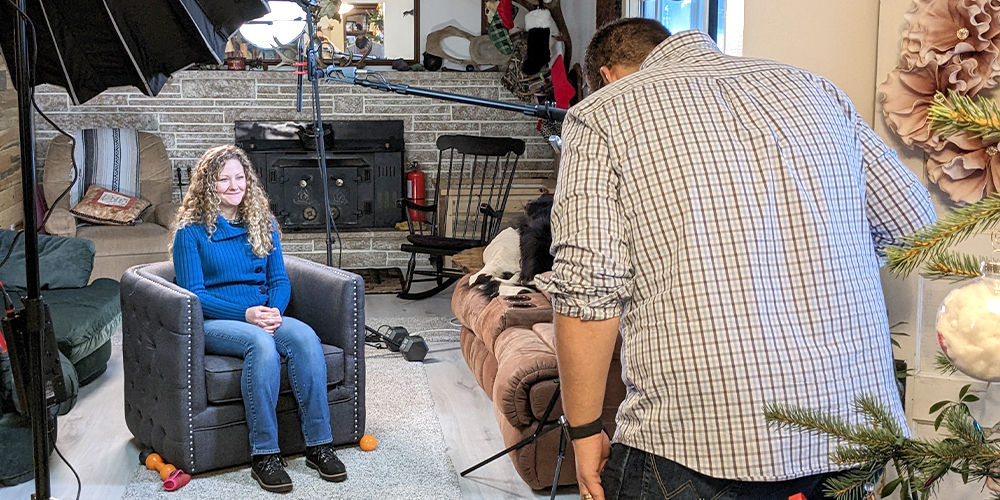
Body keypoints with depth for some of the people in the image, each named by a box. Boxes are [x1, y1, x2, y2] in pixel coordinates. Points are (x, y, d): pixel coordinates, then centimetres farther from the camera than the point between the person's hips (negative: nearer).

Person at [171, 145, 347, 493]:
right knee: (262, 344, -37)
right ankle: (264, 454, -31)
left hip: (264, 316, 4)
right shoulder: (192, 230, 0)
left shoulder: (262, 223, 14)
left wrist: (275, 311, -10)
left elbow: (279, 280, 13)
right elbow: (194, 294, -6)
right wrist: (246, 314, -19)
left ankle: (319, 445, -26)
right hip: (212, 323, -4)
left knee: (305, 338, -29)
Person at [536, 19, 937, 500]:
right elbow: (915, 222, 17)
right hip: (854, 422, 5)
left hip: (699, 440, -5)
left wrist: (584, 431, 0)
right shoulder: (809, 86, 15)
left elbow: (587, 286, -10)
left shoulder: (601, 116, 1)